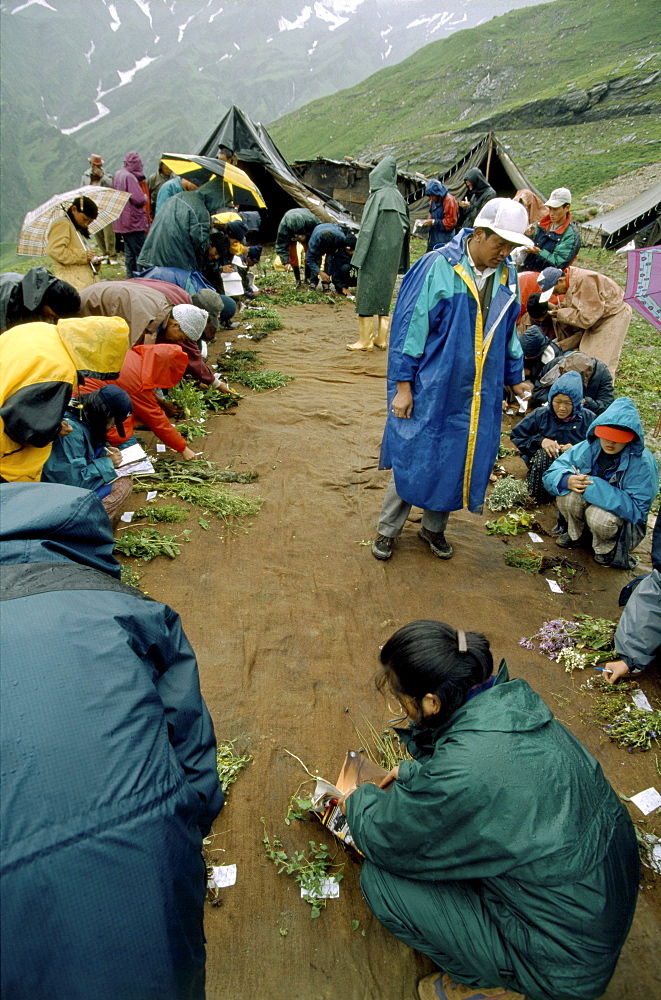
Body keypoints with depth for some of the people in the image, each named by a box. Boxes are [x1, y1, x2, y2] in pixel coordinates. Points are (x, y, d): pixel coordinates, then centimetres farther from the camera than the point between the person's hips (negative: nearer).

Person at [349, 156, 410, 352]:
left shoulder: (377, 197, -12)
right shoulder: (398, 198, 8)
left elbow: (368, 228, -16)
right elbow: (405, 228, 9)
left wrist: (359, 256, -14)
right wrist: (400, 261, 13)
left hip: (375, 254, -7)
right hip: (392, 255, 7)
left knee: (367, 293, 0)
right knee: (385, 293, 13)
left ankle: (365, 340, 1)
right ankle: (381, 338, 15)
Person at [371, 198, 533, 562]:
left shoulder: (506, 276, 2)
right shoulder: (438, 267, -14)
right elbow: (410, 325, -13)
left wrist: (514, 377, 20)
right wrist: (403, 385, -14)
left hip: (478, 395, 5)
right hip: (431, 389, -5)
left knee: (457, 460, 13)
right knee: (413, 456, 5)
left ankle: (434, 528, 32)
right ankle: (387, 529, 23)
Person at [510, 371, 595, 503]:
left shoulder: (588, 419, -3)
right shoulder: (541, 415, -3)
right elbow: (516, 435, 1)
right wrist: (540, 440, -14)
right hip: (543, 467, 0)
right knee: (543, 453, -33)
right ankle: (538, 497, -12)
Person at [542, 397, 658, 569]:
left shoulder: (643, 463, -24)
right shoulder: (587, 448, -13)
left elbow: (637, 510, -28)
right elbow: (550, 475, -9)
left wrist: (596, 487, -35)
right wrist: (567, 480, -34)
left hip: (622, 516, -3)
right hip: (588, 503, 4)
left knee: (598, 516, -35)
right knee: (567, 493, -26)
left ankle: (607, 548, -1)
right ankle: (575, 534, 3)